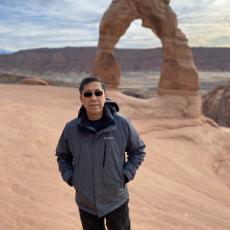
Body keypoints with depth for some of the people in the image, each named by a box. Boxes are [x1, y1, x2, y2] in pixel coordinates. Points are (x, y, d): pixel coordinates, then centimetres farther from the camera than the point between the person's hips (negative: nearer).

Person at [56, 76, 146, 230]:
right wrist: (70, 177, -2)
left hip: (116, 201, -1)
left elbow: (138, 150, 2)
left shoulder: (122, 124, -13)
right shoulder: (71, 128, -10)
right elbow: (62, 155, 9)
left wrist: (126, 175, -7)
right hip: (86, 204, 1)